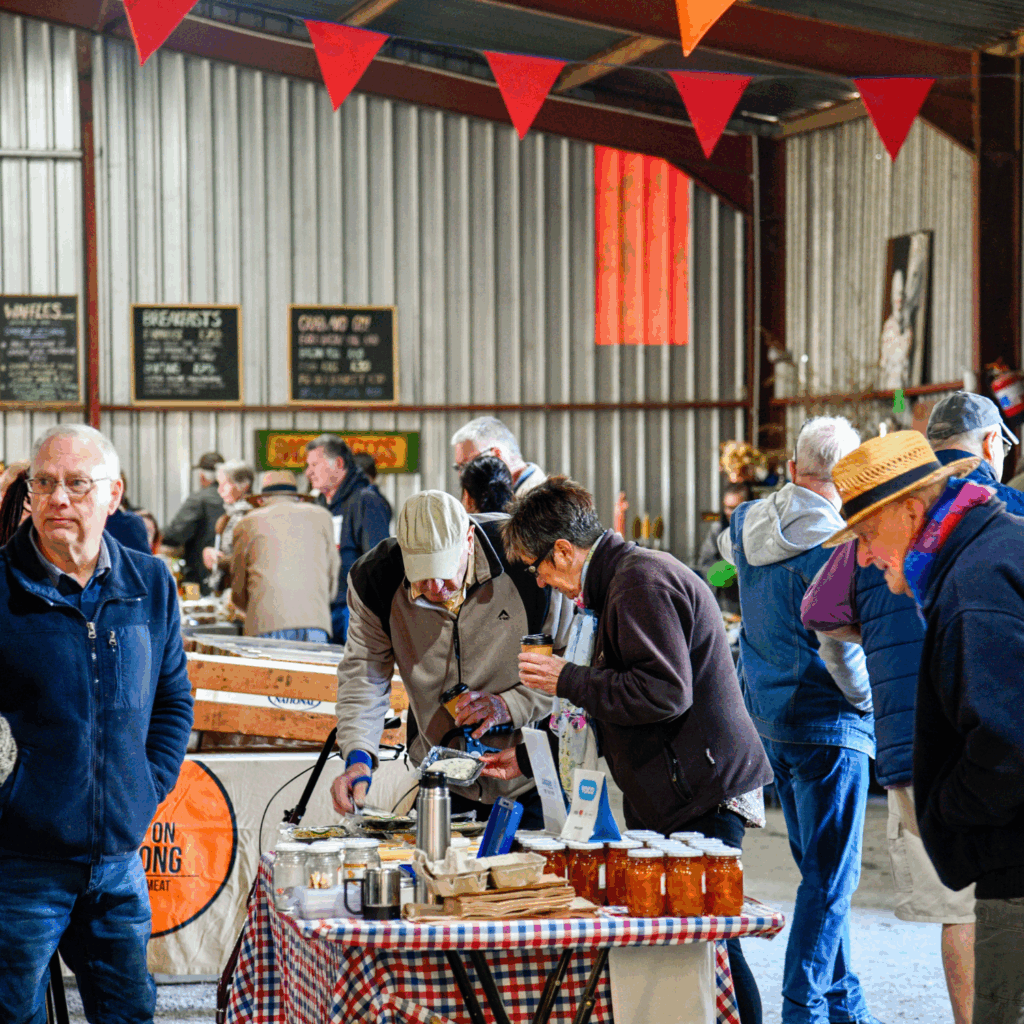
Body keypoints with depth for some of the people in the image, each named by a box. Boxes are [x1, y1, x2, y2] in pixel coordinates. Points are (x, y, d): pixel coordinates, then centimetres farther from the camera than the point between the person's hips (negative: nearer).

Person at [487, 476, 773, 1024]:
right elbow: (613, 707, 28)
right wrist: (528, 755, 25)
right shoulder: (628, 578, 21)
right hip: (677, 795, 10)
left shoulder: (643, 581, -13)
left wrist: (569, 680, -12)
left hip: (702, 799, -10)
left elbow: (665, 693, -23)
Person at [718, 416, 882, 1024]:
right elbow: (839, 645, -24)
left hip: (768, 718, 8)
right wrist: (871, 700, -8)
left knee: (820, 868, 17)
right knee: (832, 877, -2)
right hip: (829, 723, -8)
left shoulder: (746, 526, 5)